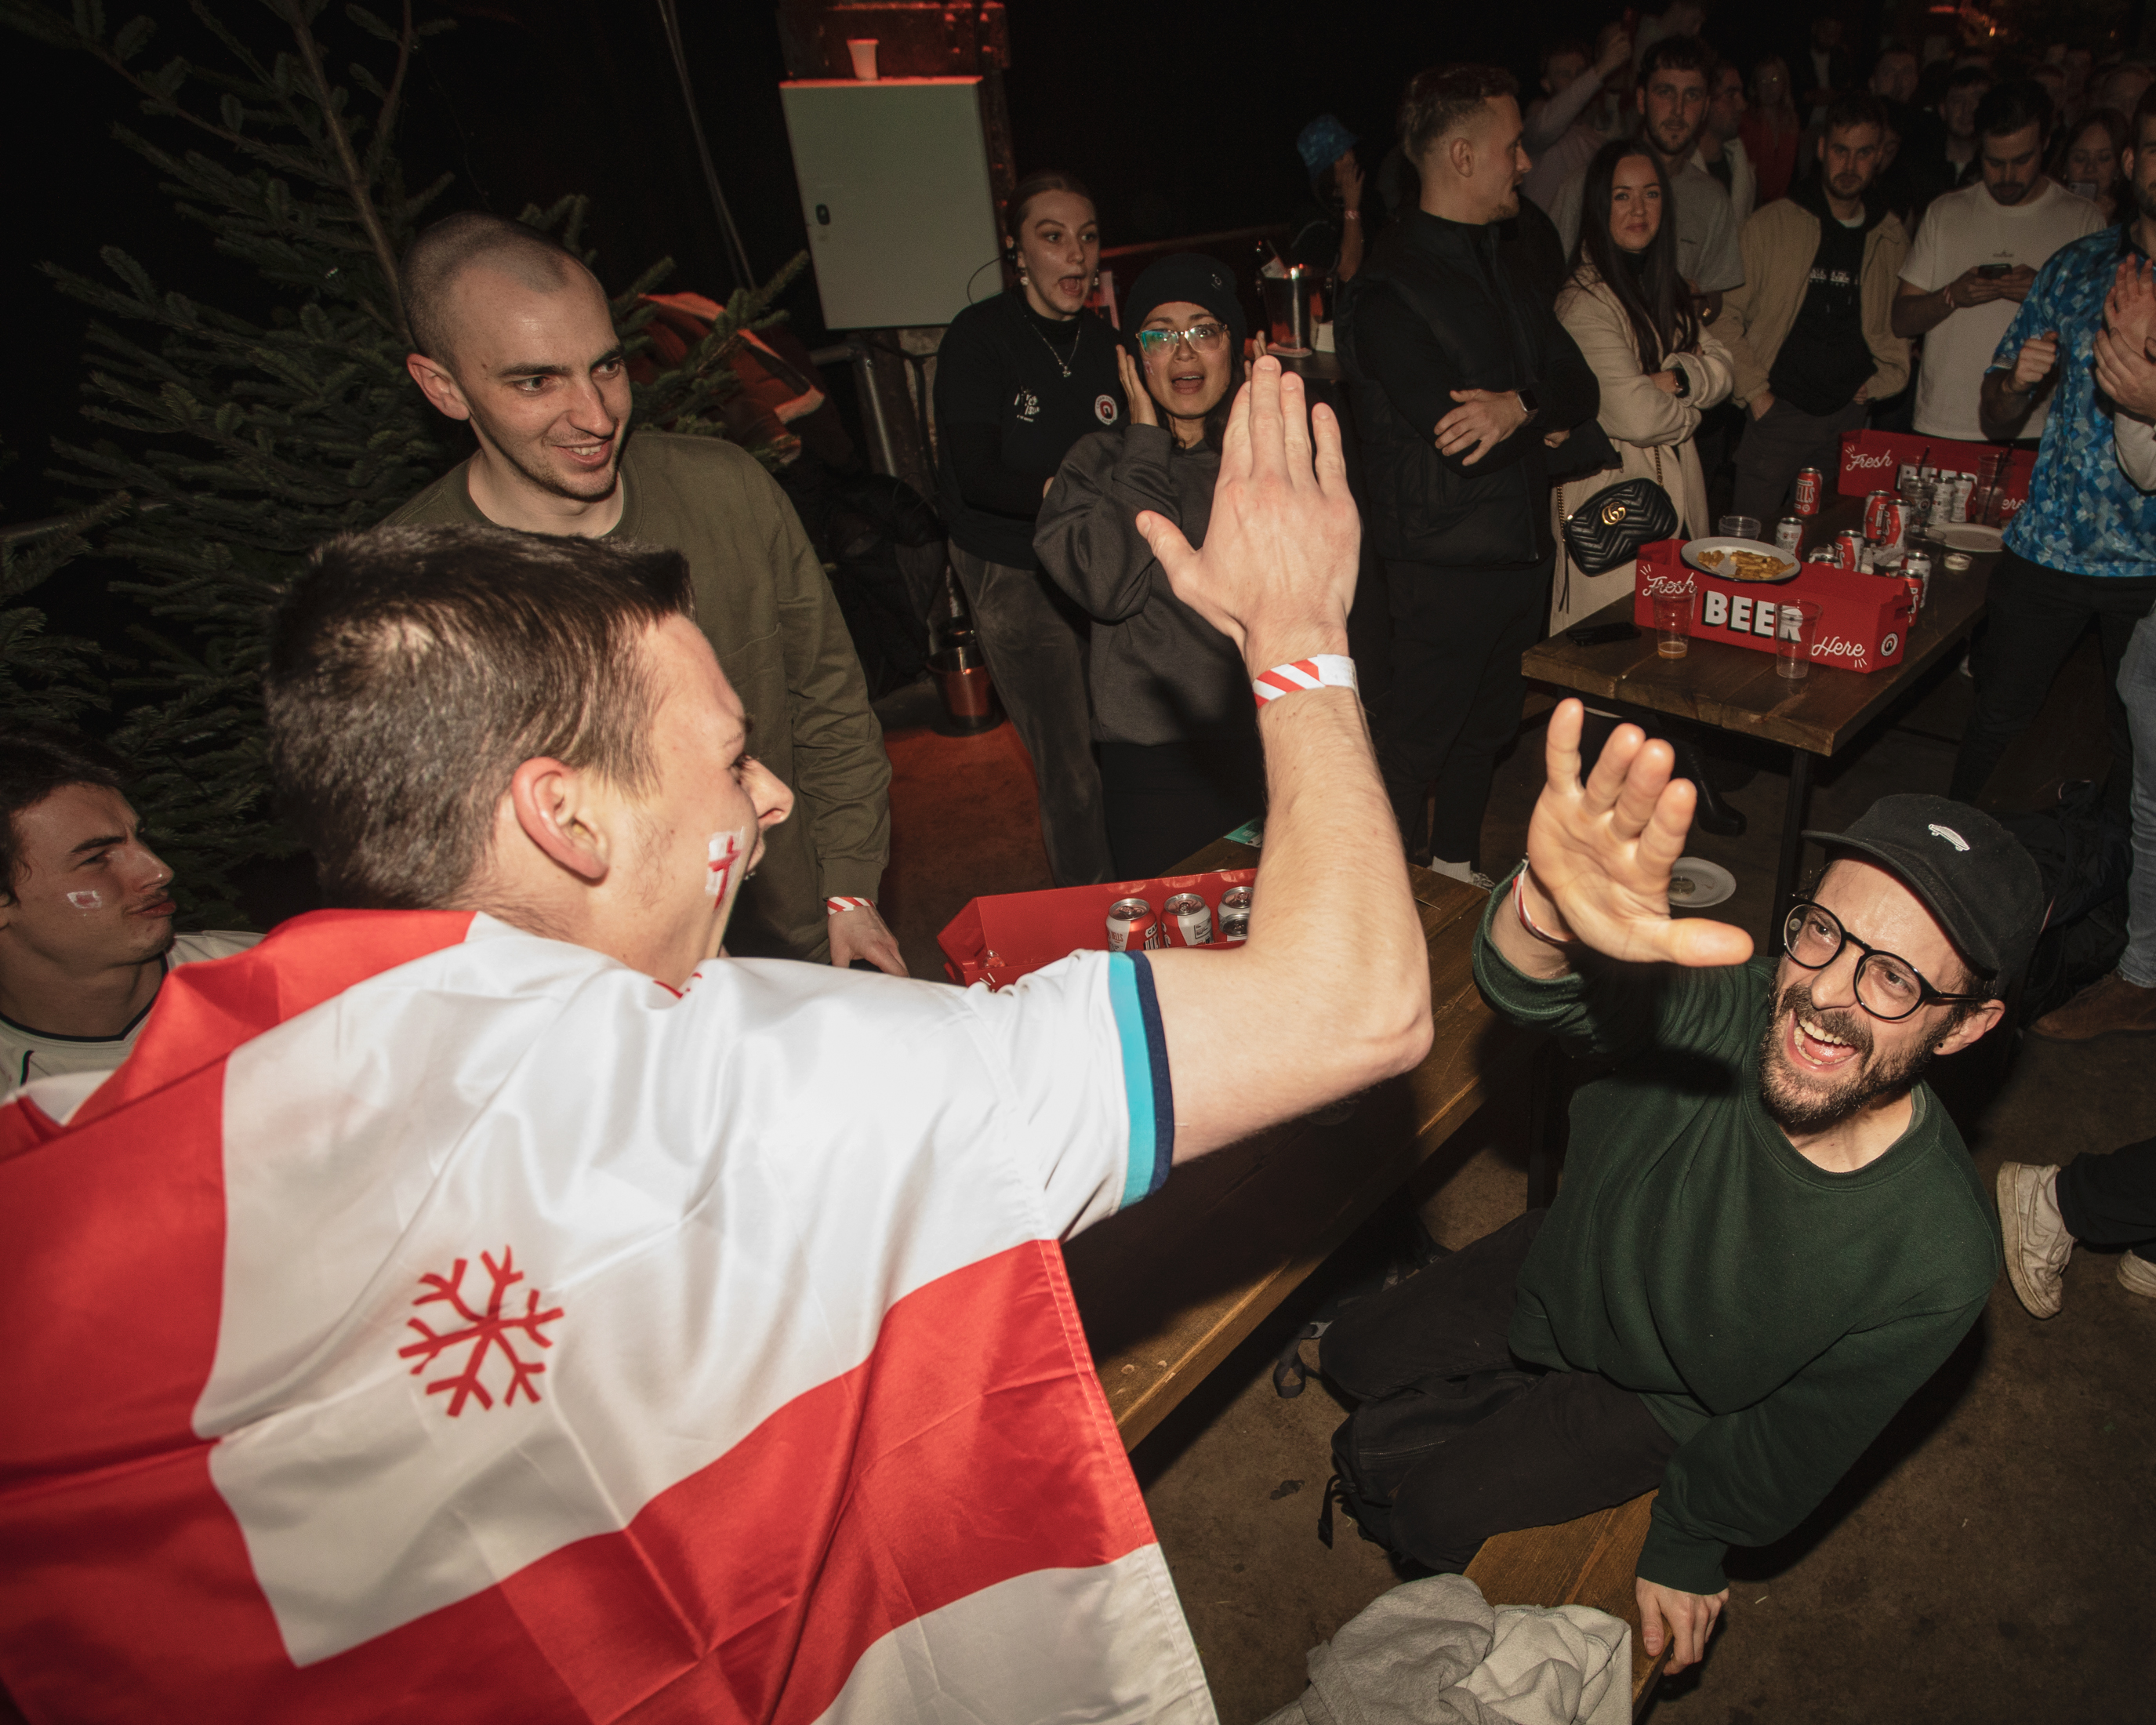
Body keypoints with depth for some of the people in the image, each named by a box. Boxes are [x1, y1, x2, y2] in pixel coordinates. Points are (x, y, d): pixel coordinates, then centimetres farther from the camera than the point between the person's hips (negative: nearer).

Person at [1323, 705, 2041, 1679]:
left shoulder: (1938, 1266, -33)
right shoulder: (1726, 1012, -34)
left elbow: (1796, 1442, -17)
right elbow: (1527, 986, -54)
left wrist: (1689, 1548, -2)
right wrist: (1552, 911, -79)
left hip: (1669, 1395, -2)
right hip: (1557, 1270, 3)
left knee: (1429, 1522, -2)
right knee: (1351, 1357, 14)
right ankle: (1520, 1405, 37)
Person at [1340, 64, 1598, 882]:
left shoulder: (1496, 265, 13)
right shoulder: (1392, 288, -17)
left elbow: (1579, 387, 5)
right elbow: (1457, 445, -25)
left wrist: (1519, 405, -17)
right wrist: (1543, 415, -10)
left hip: (1518, 550, 9)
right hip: (1445, 562, -9)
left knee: (1486, 724, 21)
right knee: (1416, 744, 3)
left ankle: (1457, 870, 39)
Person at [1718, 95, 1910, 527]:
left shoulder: (1892, 240, 12)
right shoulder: (1771, 225, 0)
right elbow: (1726, 315, -2)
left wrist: (1881, 380, 7)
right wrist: (1755, 389, -8)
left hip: (1850, 415, 4)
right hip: (1778, 411, -3)